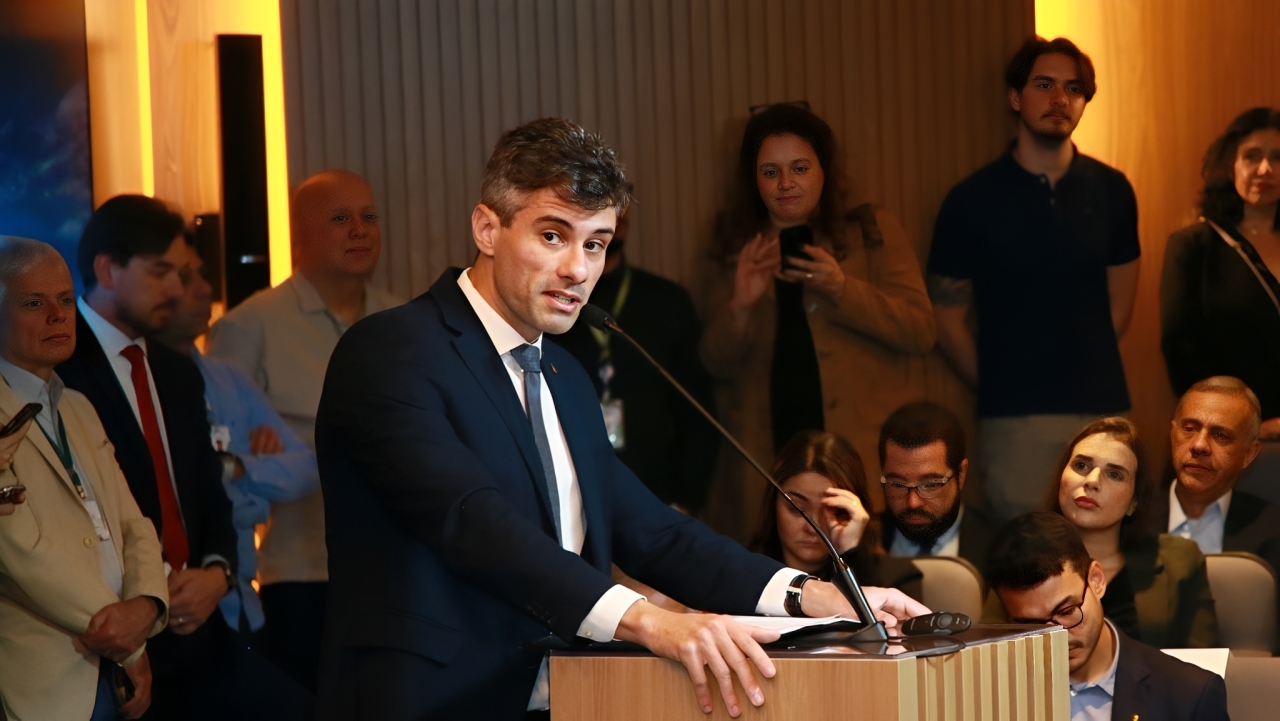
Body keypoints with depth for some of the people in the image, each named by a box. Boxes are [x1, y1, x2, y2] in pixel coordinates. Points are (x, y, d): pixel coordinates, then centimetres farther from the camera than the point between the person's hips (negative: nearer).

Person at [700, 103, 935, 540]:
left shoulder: (874, 232, 8)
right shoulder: (740, 253, 15)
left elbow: (920, 332, -2)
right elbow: (719, 366, 10)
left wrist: (841, 288, -15)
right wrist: (739, 306, -9)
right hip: (771, 455, 2)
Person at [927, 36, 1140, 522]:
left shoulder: (1110, 191, 6)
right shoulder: (973, 200, -2)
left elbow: (1120, 301, 14)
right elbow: (949, 321, 3)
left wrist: (1085, 372, 10)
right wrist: (998, 387, 7)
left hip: (1103, 408, 3)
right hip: (1015, 420, -2)